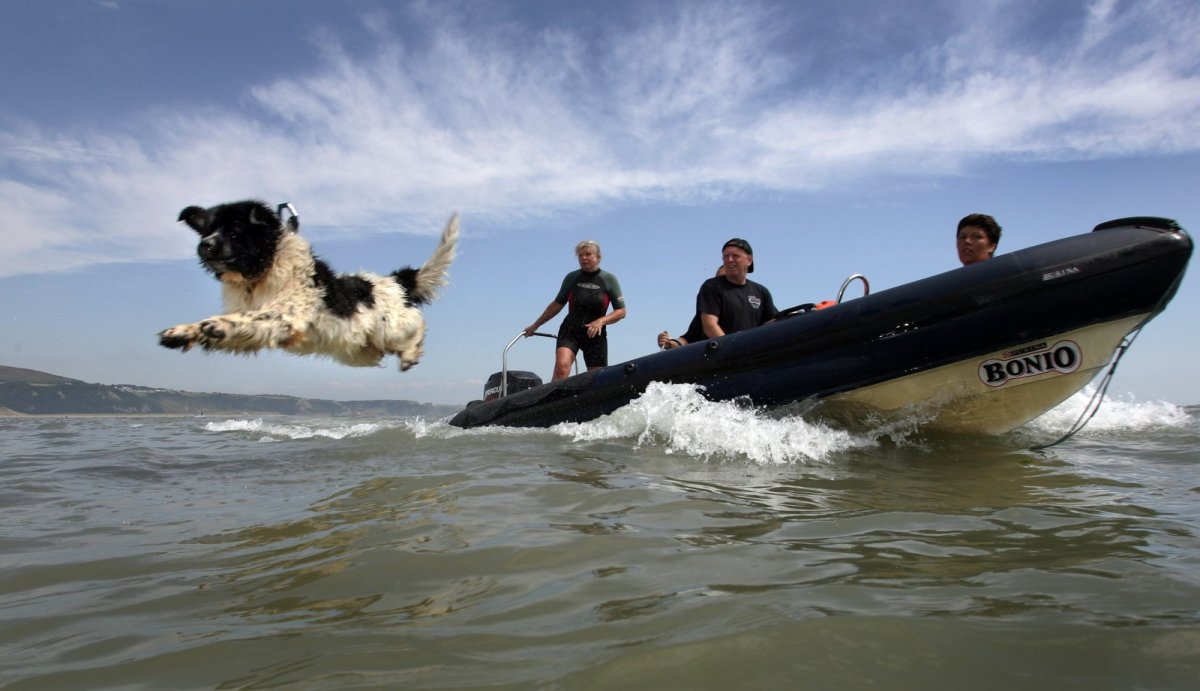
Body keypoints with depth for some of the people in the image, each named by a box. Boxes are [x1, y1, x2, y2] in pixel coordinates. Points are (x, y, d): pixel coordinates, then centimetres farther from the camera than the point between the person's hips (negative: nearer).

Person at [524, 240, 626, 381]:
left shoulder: (609, 280, -1)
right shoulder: (572, 278, 3)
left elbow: (621, 312, -2)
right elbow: (557, 304, 14)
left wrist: (601, 321, -19)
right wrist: (535, 325, 18)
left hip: (595, 335, 0)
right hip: (569, 332, 0)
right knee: (561, 367, -26)